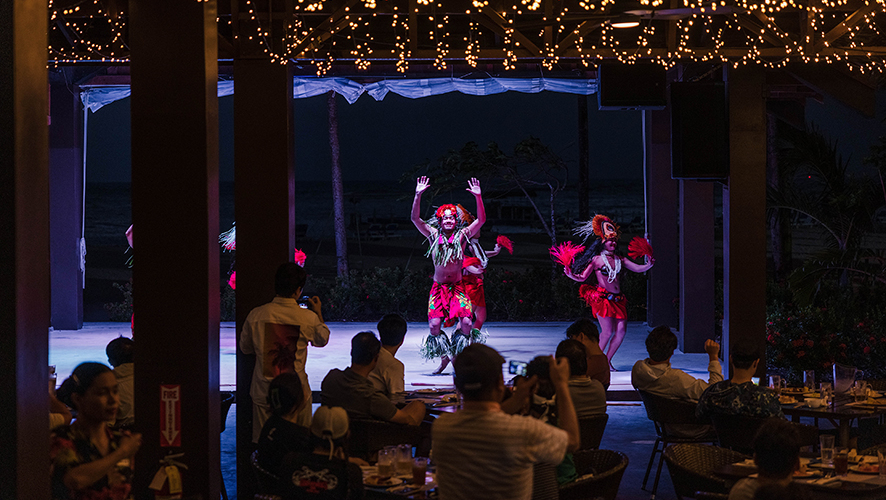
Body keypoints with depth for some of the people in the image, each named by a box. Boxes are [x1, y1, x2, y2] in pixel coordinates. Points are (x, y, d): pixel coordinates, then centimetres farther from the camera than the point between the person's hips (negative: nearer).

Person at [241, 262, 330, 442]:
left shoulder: (256, 315, -6)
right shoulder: (309, 318, -9)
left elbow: (245, 347, 10)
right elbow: (322, 340, 13)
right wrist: (319, 314, 26)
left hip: (263, 391, 1)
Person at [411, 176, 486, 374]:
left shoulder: (462, 235, -1)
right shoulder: (433, 235, 0)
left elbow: (481, 220, -9)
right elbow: (415, 218, -8)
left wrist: (478, 197, -20)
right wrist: (418, 195, -18)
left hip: (457, 286, 0)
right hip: (438, 287, 1)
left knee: (466, 322, -18)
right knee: (434, 325, -13)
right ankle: (444, 358, 9)